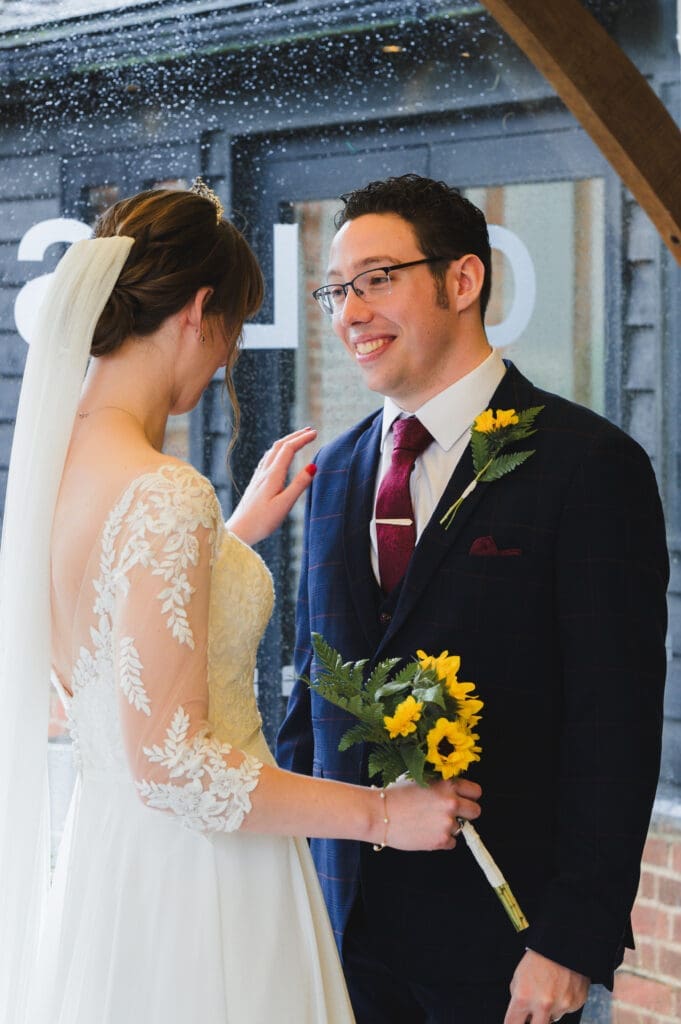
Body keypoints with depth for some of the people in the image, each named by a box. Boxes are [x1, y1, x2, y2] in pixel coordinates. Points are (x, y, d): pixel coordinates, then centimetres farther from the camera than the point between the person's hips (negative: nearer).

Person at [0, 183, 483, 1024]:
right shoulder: (162, 495, -24)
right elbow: (172, 767, -25)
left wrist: (236, 534, 21)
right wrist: (381, 815, -16)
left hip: (99, 852, 9)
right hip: (191, 886, -9)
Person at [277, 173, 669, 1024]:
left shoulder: (587, 464, -9)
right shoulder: (335, 472, 11)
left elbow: (615, 724, -13)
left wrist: (575, 939, -16)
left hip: (499, 928, -5)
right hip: (347, 916, 5)